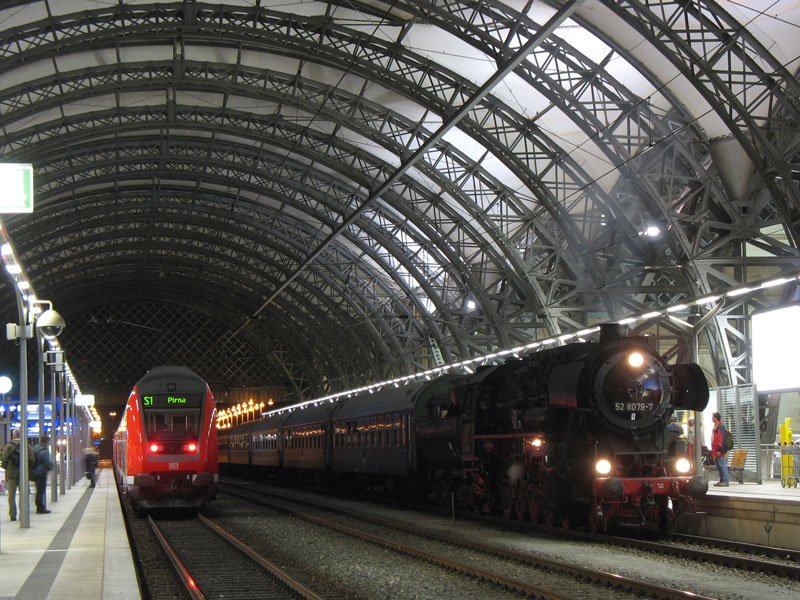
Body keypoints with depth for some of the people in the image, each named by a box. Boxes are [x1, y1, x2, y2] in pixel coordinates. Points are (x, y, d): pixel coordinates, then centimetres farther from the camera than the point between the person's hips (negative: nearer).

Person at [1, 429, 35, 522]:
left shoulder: (9, 446, -4)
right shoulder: (27, 446, 0)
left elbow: (4, 459, -7)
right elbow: (31, 460, -4)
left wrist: (6, 469, 8)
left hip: (11, 473, -1)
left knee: (11, 495, 5)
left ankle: (12, 515, 2)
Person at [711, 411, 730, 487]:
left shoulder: (721, 428, -14)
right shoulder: (715, 427, 18)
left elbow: (722, 440, -20)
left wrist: (720, 450, -22)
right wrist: (713, 450, 23)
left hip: (720, 452, -11)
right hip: (716, 451, 11)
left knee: (722, 465, -11)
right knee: (719, 466, 13)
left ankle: (726, 481, -11)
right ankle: (722, 480, 18)